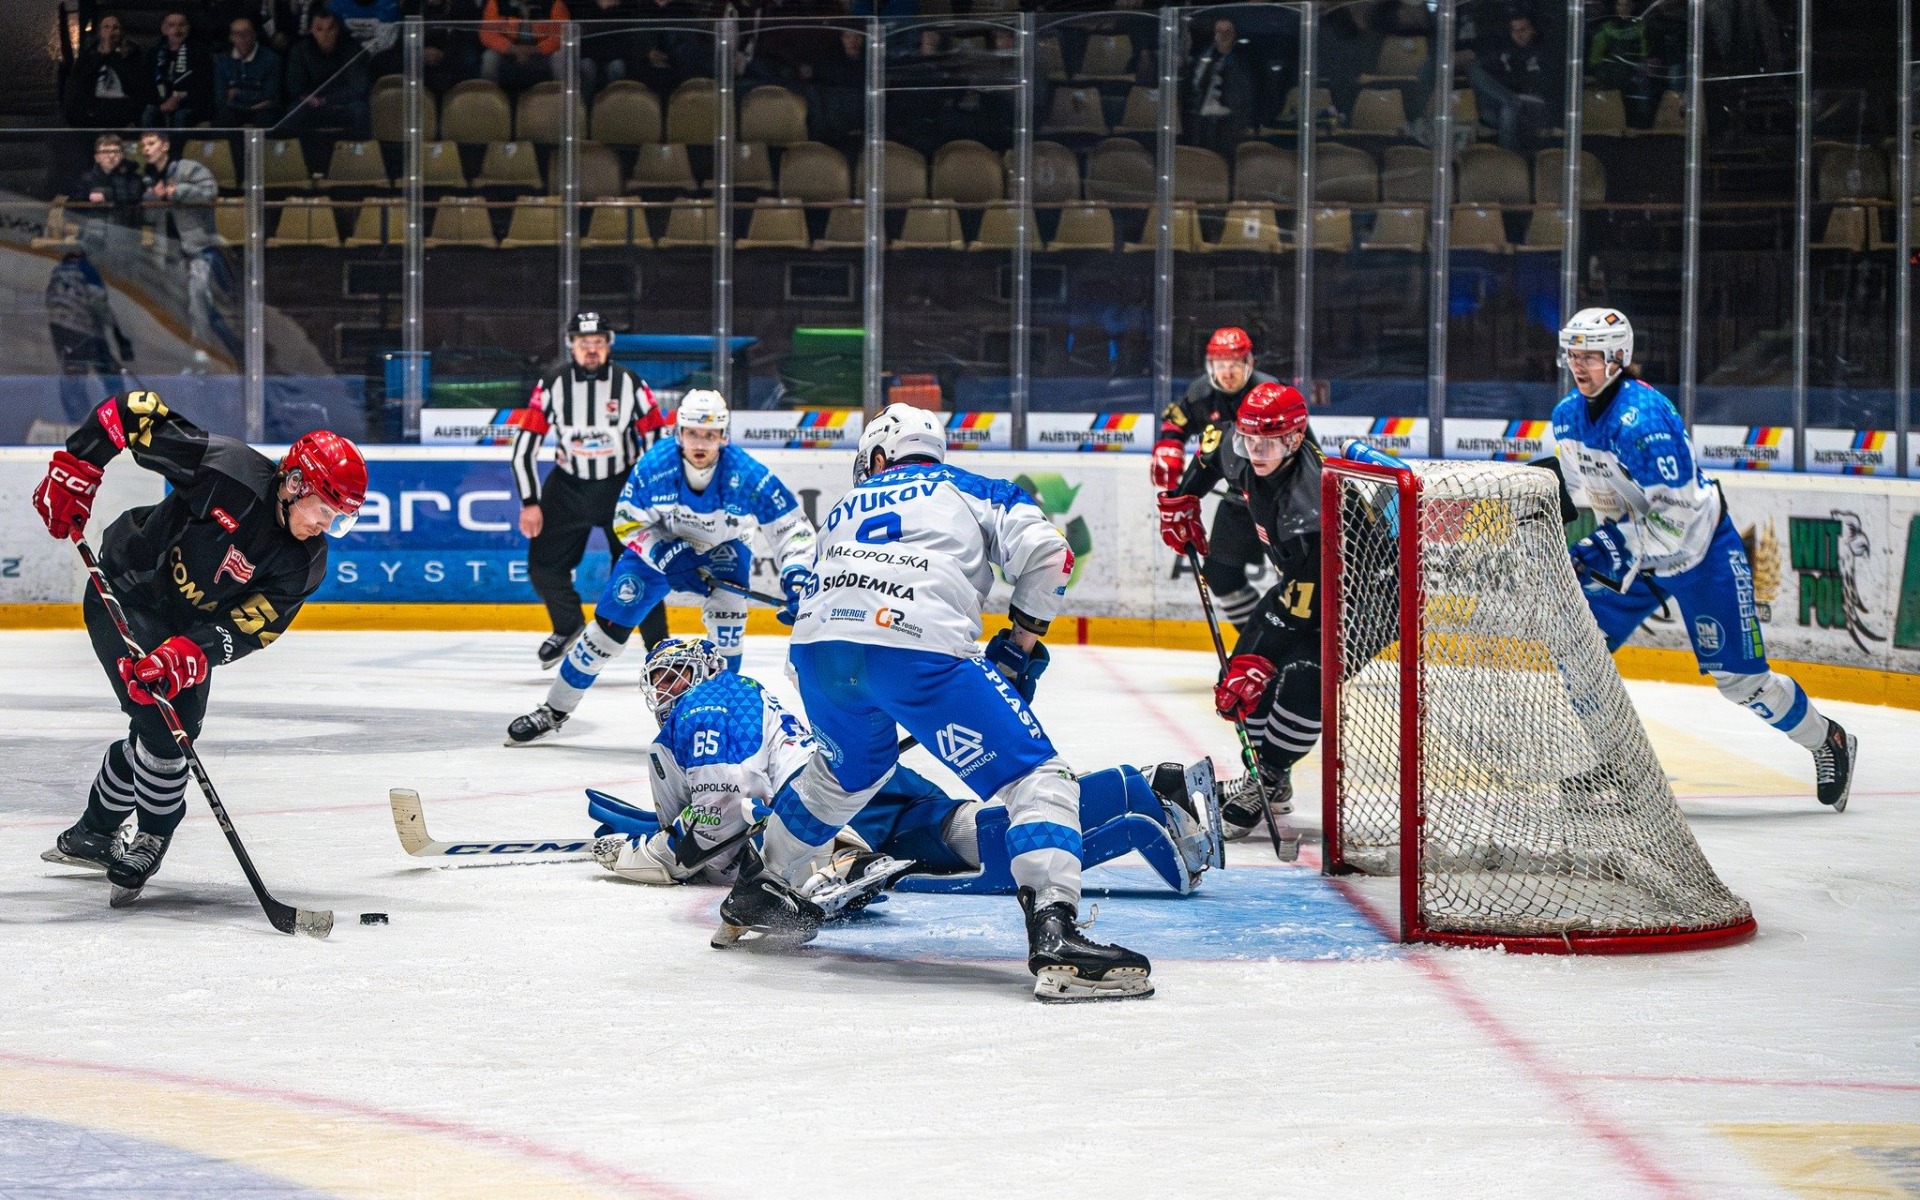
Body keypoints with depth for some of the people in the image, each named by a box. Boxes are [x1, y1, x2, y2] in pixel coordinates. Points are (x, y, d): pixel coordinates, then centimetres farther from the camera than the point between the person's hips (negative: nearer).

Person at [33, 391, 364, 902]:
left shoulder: (305, 562, -16)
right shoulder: (229, 469, -31)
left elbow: (246, 628, -22)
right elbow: (132, 411, -25)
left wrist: (187, 654, -38)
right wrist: (73, 471, -25)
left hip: (189, 624, 6)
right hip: (125, 593, -6)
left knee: (168, 727, 11)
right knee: (163, 726, -16)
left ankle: (94, 834, 34)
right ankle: (152, 838, 7)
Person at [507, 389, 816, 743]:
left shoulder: (748, 475, -30)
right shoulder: (653, 467, -27)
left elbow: (792, 525, -22)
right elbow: (627, 523, -16)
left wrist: (796, 571, -37)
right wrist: (666, 556, -30)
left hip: (722, 549, 0)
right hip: (657, 547, 0)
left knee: (728, 604, -29)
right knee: (610, 622, -4)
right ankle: (554, 710, 11)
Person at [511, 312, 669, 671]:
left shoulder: (631, 385, -12)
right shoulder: (552, 387, -9)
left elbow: (656, 441, -4)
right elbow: (524, 446, -5)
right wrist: (530, 503, -9)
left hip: (622, 486, -2)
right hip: (568, 485, 2)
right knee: (543, 564, -1)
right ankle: (569, 626, 27)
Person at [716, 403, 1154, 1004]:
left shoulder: (845, 508, 36)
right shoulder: (969, 488, 25)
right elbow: (1045, 553, 9)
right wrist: (1021, 642, 20)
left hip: (816, 643, 5)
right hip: (920, 646, -5)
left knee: (851, 767, 36)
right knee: (1035, 775, -2)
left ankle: (755, 893, 47)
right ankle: (1055, 936, -24)